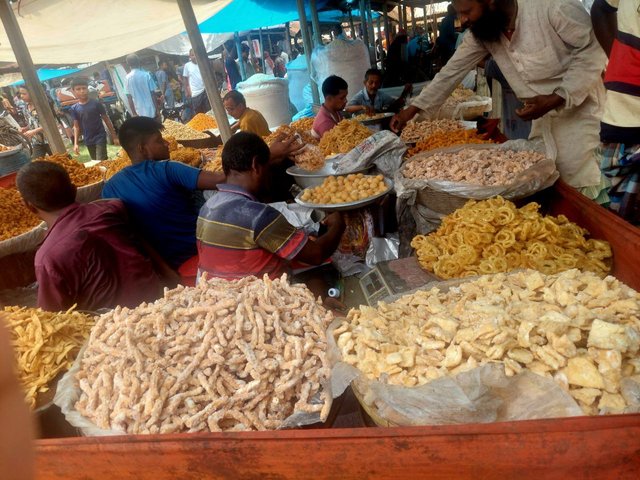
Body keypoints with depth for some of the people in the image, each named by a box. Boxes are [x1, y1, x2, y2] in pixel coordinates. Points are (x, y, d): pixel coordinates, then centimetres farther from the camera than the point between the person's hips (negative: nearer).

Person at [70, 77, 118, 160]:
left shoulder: (96, 103, -7)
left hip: (100, 137, -3)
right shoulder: (74, 108, 0)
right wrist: (75, 143, -3)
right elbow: (76, 126, 4)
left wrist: (114, 137, -3)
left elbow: (107, 120, -3)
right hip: (88, 141, 3)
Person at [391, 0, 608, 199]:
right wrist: (414, 108, -4)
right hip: (544, 114, 6)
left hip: (579, 111, -5)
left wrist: (557, 98, -29)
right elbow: (452, 71, -1)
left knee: (578, 187, -6)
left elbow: (591, 52, -19)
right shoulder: (479, 30, -6)